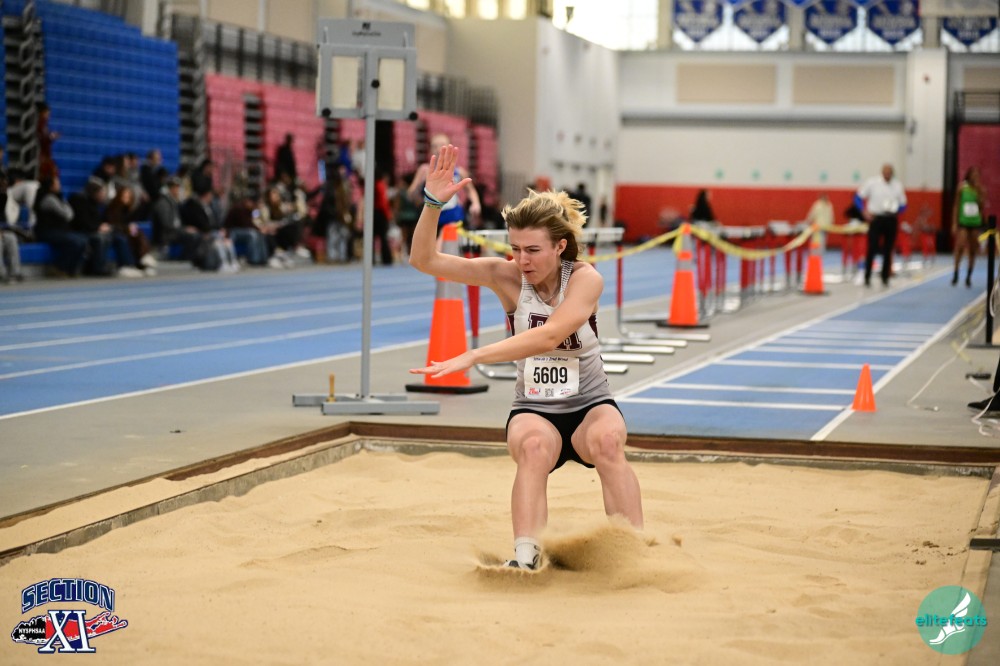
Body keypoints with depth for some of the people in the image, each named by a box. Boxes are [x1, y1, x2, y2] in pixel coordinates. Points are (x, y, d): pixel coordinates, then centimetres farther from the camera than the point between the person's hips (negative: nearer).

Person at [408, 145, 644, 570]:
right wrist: (432, 203, -30)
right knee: (534, 445, -34)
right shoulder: (506, 276, -7)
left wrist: (473, 357, -39)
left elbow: (549, 336, -31)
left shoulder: (585, 279, -14)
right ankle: (525, 559, -36)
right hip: (533, 410, 1)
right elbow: (425, 260, -13)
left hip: (590, 405, -1)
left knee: (607, 440, -34)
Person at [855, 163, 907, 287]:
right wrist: (864, 211, -10)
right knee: (872, 248, -8)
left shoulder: (897, 185, 6)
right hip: (876, 218, -3)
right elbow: (858, 197, 2)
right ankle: (867, 277, -3)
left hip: (891, 220, 3)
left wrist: (895, 209, -11)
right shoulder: (872, 182, -2)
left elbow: (903, 205, 11)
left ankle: (885, 277, 16)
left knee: (888, 250, 6)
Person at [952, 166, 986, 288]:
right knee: (960, 247, -17)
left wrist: (979, 192, -15)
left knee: (973, 251, 6)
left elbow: (982, 206, -7)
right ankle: (956, 274, -14)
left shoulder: (980, 189, 3)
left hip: (976, 223, 2)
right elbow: (956, 206, 1)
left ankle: (969, 276, 14)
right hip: (963, 222, -2)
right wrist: (954, 223, -3)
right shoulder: (962, 187, -1)